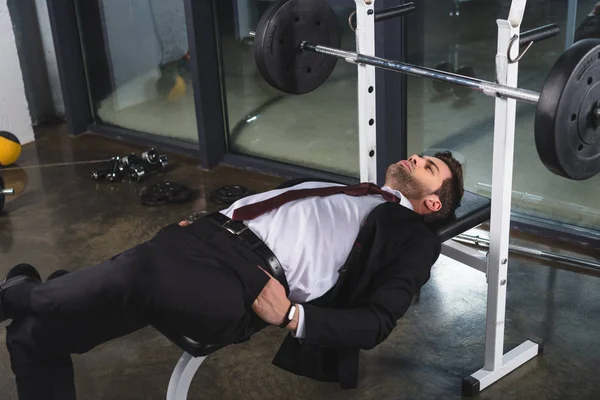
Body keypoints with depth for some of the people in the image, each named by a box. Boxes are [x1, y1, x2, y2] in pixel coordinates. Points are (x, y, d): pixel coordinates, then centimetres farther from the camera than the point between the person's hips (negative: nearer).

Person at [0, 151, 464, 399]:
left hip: (251, 282, -7)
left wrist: (294, 317, -14)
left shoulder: (412, 236, 14)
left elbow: (376, 322, 0)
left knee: (136, 275, -33)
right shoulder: (350, 190, 35)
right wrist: (199, 221, 18)